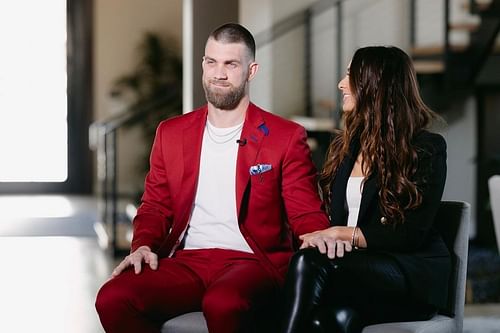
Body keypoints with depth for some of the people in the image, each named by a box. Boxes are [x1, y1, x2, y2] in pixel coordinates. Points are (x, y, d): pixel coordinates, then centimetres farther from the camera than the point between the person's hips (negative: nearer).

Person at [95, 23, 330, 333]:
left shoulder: (286, 137, 4)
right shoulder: (171, 133, 16)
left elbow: (307, 215, 3)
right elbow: (155, 207, 20)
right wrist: (143, 245, -3)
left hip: (250, 261, -3)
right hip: (185, 260, 4)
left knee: (223, 304, -39)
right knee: (112, 298, -25)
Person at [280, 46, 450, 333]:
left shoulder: (427, 148, 1)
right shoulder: (345, 145, 21)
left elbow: (411, 234, -7)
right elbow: (327, 214, 14)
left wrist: (344, 234, -11)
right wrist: (319, 236, -10)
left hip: (413, 273, -4)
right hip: (353, 262, 4)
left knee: (310, 263, -33)